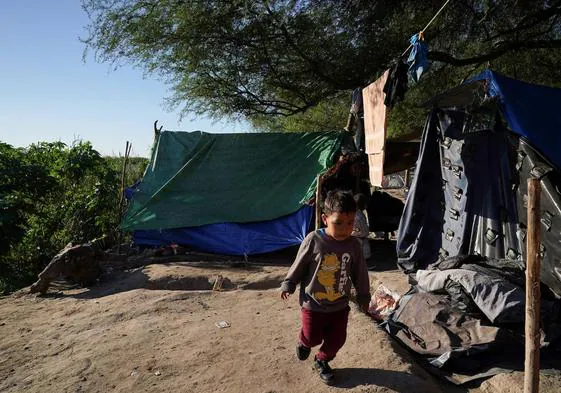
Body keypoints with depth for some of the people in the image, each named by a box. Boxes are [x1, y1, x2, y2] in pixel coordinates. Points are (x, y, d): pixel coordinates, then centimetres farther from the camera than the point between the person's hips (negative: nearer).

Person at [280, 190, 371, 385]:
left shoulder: (353, 245, -11)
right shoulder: (313, 240, -21)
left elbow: (360, 274, 2)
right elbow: (299, 265, -7)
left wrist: (363, 297, 11)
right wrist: (288, 285, 2)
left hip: (340, 305, 3)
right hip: (313, 304, -3)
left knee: (337, 340, 13)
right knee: (313, 338, 10)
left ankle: (322, 361, 42)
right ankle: (304, 342, 47)